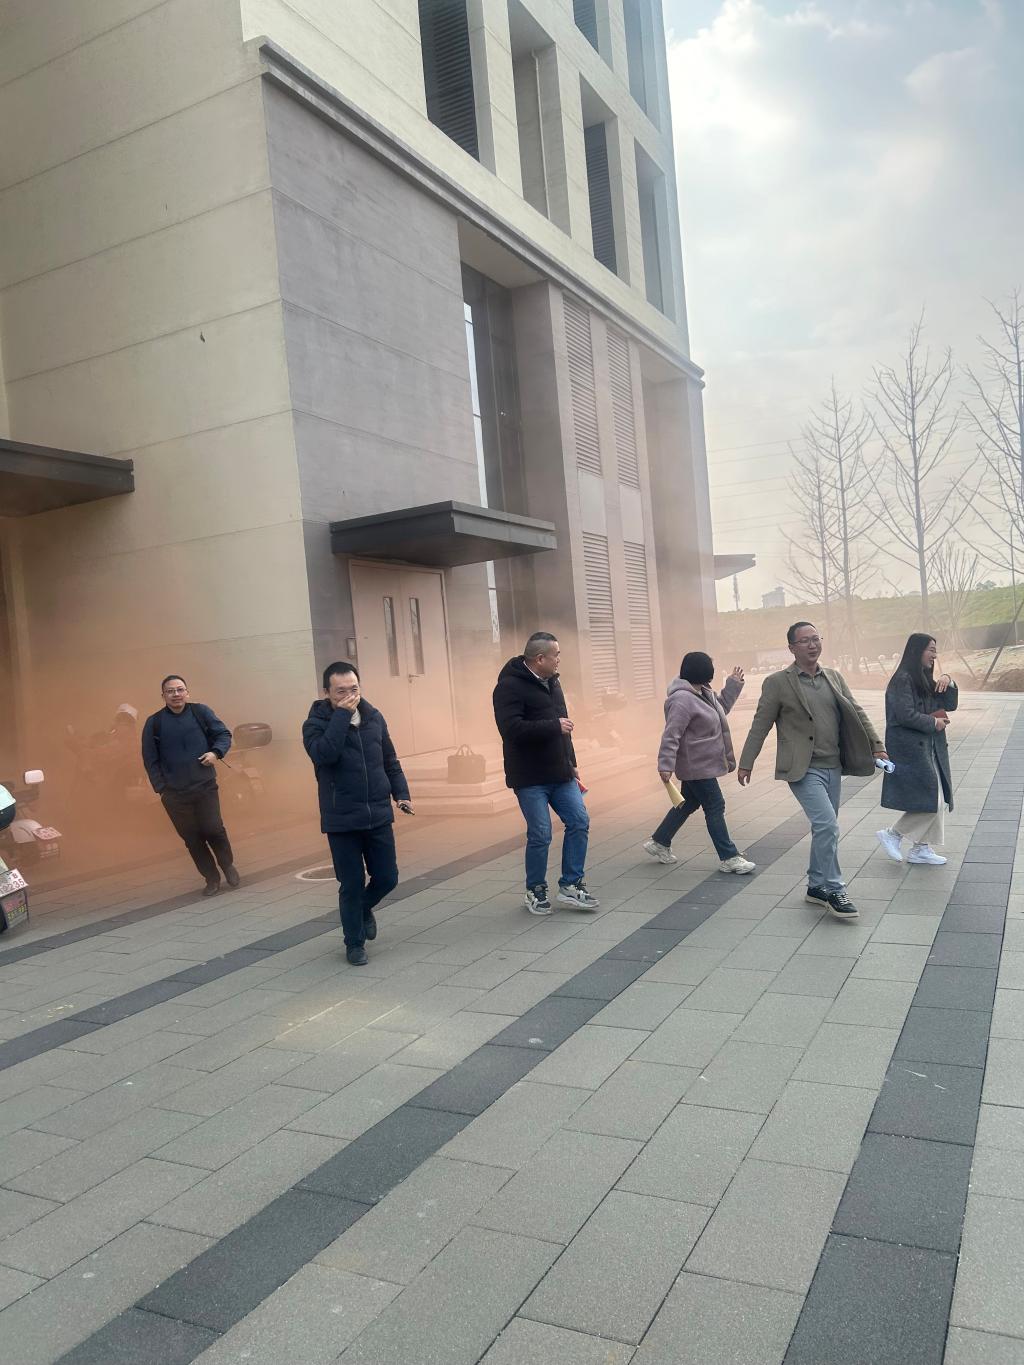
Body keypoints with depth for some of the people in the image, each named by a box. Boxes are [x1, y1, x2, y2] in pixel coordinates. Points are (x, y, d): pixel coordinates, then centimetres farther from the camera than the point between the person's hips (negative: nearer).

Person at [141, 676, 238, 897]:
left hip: (205, 787, -1)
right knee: (192, 838, 4)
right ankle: (211, 878, 20)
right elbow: (150, 759, 4)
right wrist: (160, 788, -1)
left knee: (213, 829, -8)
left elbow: (224, 734, 8)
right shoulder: (154, 722, 1)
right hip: (174, 793, 1)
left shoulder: (200, 711, 1)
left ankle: (228, 864, 19)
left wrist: (216, 752, -12)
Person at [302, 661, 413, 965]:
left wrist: (401, 793, 3)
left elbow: (390, 760, 14)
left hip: (379, 816, 4)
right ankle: (354, 943, 23)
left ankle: (365, 908, 40)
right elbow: (324, 754, -29)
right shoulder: (315, 724, -8)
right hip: (342, 821, -4)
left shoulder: (374, 717, 4)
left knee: (387, 878, 8)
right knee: (352, 884, 3)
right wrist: (342, 714, -25)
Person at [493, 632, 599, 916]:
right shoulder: (510, 686, -16)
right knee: (540, 835, -2)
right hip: (530, 777, -8)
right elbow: (512, 729, -28)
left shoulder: (551, 682, 12)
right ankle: (536, 891, 18)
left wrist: (571, 763, 20)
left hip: (560, 773, 8)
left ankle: (571, 885, 16)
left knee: (579, 822, 3)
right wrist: (554, 726, -22)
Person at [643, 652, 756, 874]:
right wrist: (666, 765, -31)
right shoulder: (683, 699, -25)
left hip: (699, 764, 11)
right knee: (715, 807, -2)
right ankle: (729, 858, 8)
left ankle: (659, 842, 31)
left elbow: (720, 708, 25)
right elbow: (671, 735, -28)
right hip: (696, 765, -11)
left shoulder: (702, 693, 7)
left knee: (689, 803, 19)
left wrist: (732, 685, 17)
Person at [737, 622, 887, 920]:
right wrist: (746, 763, -5)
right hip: (803, 769, -6)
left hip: (833, 768, 6)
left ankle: (817, 886, 28)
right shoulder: (777, 683, -6)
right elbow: (760, 725, -4)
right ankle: (833, 890, -2)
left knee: (824, 829, 13)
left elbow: (856, 714, 14)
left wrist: (876, 746, 6)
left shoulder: (834, 678, 10)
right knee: (828, 825, -15)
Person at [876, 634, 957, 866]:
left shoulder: (926, 680, 16)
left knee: (936, 801, 9)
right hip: (911, 750, -9)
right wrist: (934, 723, -9)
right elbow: (906, 715, -21)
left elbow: (950, 705, 14)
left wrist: (948, 682, -2)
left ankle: (921, 847, 17)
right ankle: (893, 834, 4)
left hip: (929, 749, 10)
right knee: (930, 801, -9)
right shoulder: (902, 680, -13)